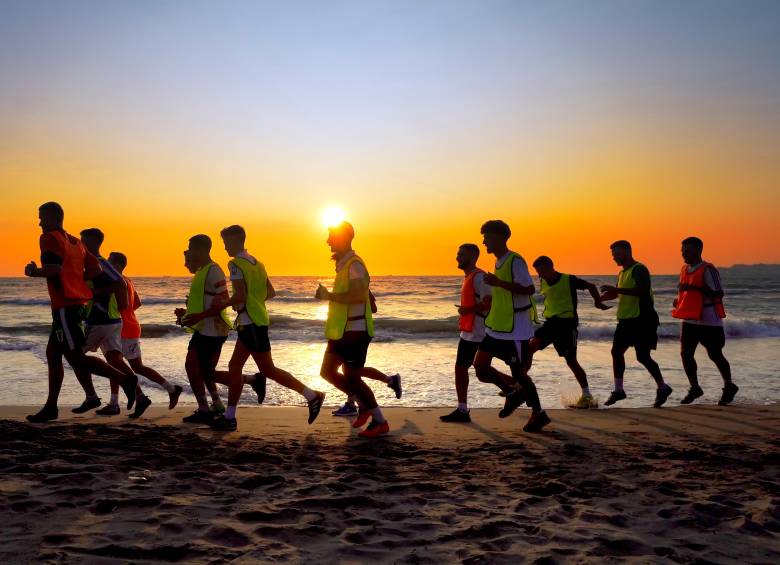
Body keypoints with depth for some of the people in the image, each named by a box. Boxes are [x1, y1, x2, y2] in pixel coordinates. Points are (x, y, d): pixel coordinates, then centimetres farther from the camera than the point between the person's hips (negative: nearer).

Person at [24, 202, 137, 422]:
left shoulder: (49, 238, -7)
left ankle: (124, 379, -16)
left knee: (76, 358, -9)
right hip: (77, 304, 9)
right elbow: (95, 269, 13)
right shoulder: (75, 241, 18)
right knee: (53, 354, 14)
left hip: (64, 306, -9)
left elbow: (54, 269, -22)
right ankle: (50, 407, 16)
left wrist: (33, 272, -6)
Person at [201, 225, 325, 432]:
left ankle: (312, 396, -3)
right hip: (255, 321, 10)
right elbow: (271, 293, 17)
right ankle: (229, 417, 13)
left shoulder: (236, 264, -12)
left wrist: (220, 305, -7)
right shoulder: (255, 263, 15)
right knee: (234, 367, 11)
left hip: (251, 323, -10)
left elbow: (240, 295, -20)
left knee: (268, 370, -5)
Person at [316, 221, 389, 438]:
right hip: (342, 331, 10)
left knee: (351, 378, -5)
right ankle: (365, 405, 20)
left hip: (354, 331, -10)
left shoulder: (354, 265, -17)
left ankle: (380, 422, 6)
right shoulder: (343, 264, 14)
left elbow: (357, 296, -31)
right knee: (327, 371, 11)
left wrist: (329, 296, -24)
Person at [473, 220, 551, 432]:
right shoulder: (499, 262, 13)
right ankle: (515, 392, 22)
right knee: (480, 366, 4)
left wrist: (498, 283, -27)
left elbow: (529, 289, -24)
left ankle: (538, 414, 19)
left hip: (515, 329, -9)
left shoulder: (515, 261, -15)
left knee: (518, 372, 1)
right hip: (496, 327, 9)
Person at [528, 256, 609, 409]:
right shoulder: (543, 282, 6)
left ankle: (587, 396, 5)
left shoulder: (569, 280, -12)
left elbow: (591, 286, -1)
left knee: (571, 361, -5)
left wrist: (598, 302, -1)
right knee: (530, 346, -12)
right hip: (550, 322, 6)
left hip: (567, 323, -6)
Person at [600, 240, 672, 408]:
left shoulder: (639, 270, -13)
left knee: (643, 357, -8)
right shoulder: (622, 273, 16)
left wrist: (616, 289, -31)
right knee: (617, 351, 7)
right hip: (626, 319, 9)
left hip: (642, 320, -9)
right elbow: (620, 293, 27)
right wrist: (602, 297, 7)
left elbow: (642, 291, -28)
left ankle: (663, 388, 9)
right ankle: (618, 390, 15)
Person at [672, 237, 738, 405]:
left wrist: (695, 288, -24)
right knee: (686, 354, 1)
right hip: (689, 320, 7)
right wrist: (679, 301, 4)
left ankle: (729, 387, 22)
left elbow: (718, 294, -16)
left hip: (708, 321, -7)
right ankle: (694, 388, 14)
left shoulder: (708, 270, -13)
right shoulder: (684, 270, 11)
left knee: (715, 355, 3)